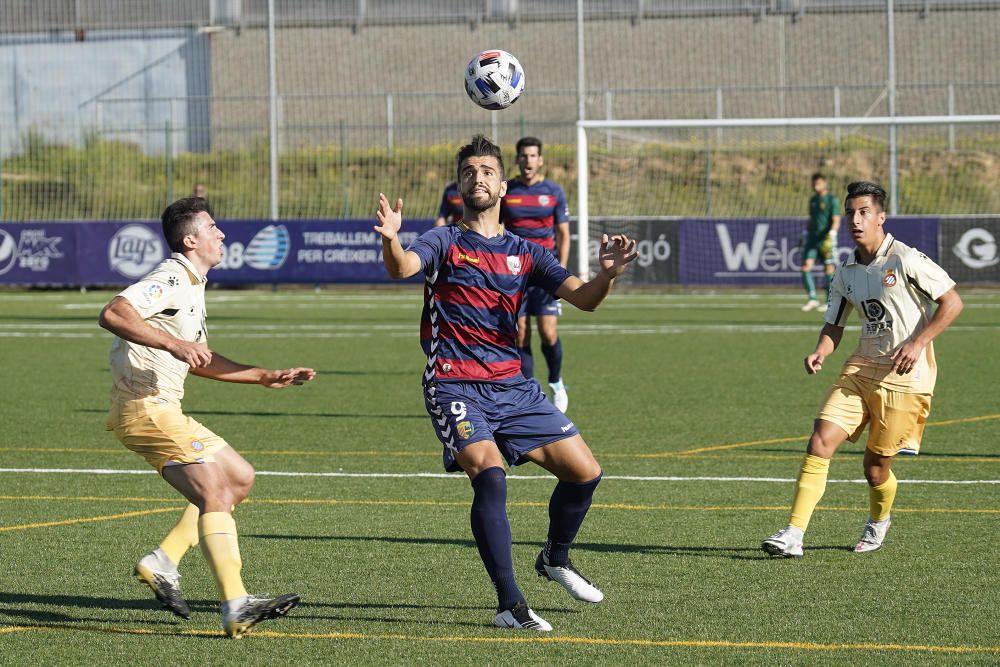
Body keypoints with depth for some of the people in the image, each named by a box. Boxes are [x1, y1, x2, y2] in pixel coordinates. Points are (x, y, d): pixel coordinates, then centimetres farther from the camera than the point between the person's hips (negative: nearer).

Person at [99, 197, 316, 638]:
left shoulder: (191, 286, 22)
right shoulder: (171, 279, -11)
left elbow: (199, 360, 31)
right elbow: (113, 314, -27)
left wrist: (266, 377, 29)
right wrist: (173, 343, -32)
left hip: (163, 410, 11)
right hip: (145, 407, -11)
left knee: (240, 477, 14)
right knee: (216, 493, -19)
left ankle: (161, 563, 9)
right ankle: (236, 608, -26)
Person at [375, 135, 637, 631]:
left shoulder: (524, 253, 13)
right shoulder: (445, 243, 2)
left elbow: (583, 298, 2)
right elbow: (402, 268, -20)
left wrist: (607, 274, -20)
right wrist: (390, 239, -43)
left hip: (513, 386, 5)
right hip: (455, 386, -5)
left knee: (584, 471, 2)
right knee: (489, 475, -26)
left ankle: (555, 558, 31)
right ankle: (510, 605, -22)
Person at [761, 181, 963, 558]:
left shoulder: (906, 259, -11)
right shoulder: (846, 273, 8)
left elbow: (952, 302, -9)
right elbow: (834, 325, 16)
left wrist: (918, 342, -19)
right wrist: (820, 353, -6)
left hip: (905, 376, -5)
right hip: (861, 369, 5)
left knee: (876, 466, 1)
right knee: (820, 441, -12)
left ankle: (879, 522, 35)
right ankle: (793, 535, -14)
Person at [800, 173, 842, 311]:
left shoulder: (832, 200, -4)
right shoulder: (813, 200, 16)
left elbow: (836, 221, -11)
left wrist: (831, 234, -25)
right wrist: (805, 235, 23)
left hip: (826, 240, -6)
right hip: (813, 238, 6)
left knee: (829, 270, -2)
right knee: (805, 268, -7)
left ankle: (830, 303, 5)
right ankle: (812, 299, -2)